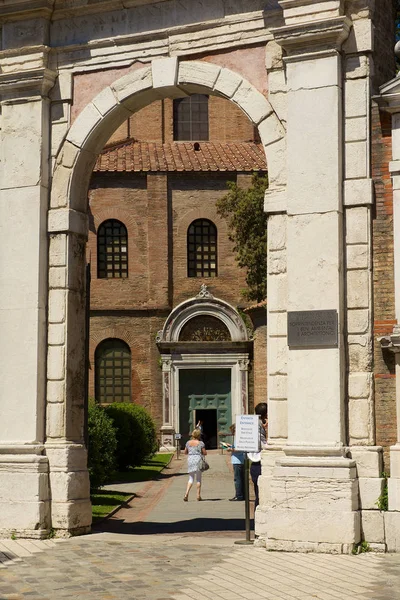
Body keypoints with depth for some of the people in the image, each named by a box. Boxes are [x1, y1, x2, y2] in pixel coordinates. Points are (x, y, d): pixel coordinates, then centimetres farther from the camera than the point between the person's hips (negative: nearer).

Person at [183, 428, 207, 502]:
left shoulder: (188, 442, 6)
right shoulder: (200, 443, -5)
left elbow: (185, 452, 15)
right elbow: (205, 453, -4)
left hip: (190, 460, 3)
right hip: (198, 460, -3)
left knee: (191, 478, 10)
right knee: (198, 479, 8)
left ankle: (186, 494, -8)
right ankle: (198, 495, 10)